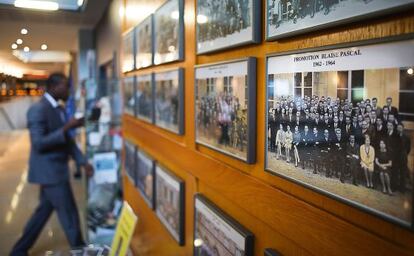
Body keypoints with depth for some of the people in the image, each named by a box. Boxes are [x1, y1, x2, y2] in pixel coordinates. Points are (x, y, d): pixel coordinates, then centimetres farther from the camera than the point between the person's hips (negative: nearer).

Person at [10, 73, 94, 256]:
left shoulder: (58, 109, 10)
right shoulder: (38, 110, -18)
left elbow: (67, 140, 15)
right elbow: (38, 144, -23)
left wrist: (83, 162, 9)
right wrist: (66, 128, -28)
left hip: (55, 170, 9)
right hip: (49, 171, -9)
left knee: (44, 211, 19)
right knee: (69, 215, 2)